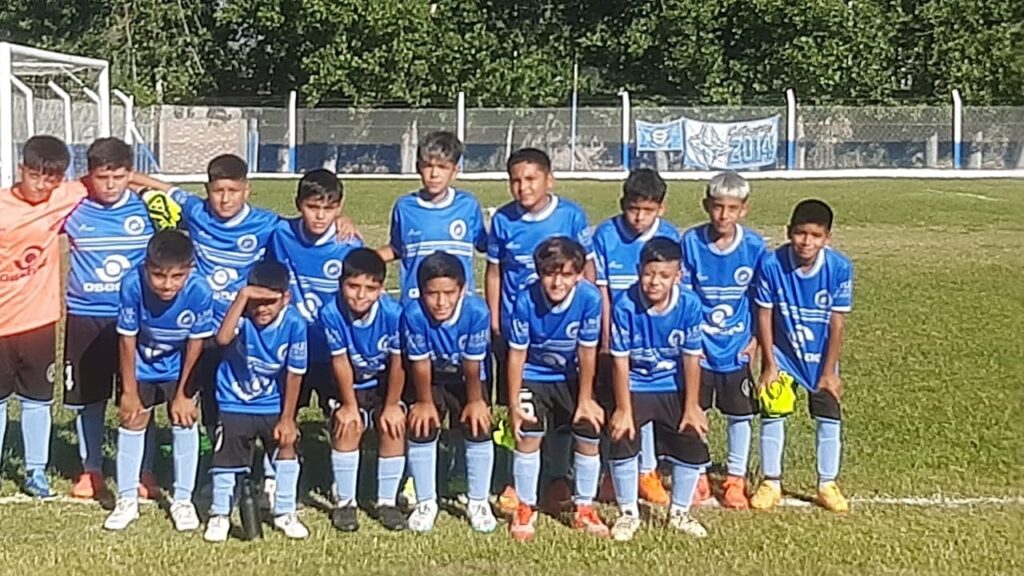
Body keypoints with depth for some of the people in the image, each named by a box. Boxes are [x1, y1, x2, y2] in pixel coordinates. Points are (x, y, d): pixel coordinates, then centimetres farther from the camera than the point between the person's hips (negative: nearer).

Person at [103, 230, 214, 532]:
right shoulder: (133, 284, -35)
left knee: (184, 420, 0)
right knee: (132, 420, 5)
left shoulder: (199, 291, -34)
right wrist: (129, 391, -12)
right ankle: (127, 500, 18)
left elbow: (195, 343, -19)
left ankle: (183, 500, 14)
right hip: (141, 363, 0)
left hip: (180, 365, 0)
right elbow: (128, 338, -21)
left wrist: (183, 394, -10)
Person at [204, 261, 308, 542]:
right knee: (227, 457, 3)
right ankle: (220, 515, 22)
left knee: (286, 447, -1)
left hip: (273, 404, 1)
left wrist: (287, 418, -7)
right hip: (234, 403, -1)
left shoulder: (294, 323, -19)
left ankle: (285, 513, 19)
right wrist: (242, 296, -44)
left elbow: (294, 374, -11)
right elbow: (222, 339, -44)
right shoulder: (243, 315, -21)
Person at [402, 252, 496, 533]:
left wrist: (475, 402, -12)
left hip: (466, 381, 0)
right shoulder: (413, 314, -33)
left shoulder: (477, 311, -33)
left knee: (478, 427, -14)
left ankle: (479, 502, 5)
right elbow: (420, 364, -21)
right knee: (422, 428, -15)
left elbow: (472, 364, -21)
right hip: (430, 381, 0)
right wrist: (425, 402, -11)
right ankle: (426, 502, 5)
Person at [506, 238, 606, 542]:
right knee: (529, 434, -16)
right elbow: (517, 353, -16)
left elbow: (587, 352, -16)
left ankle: (584, 509, 13)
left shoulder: (589, 298, -25)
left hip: (571, 377, 1)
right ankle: (526, 509, 3)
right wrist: (514, 404, -15)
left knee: (590, 433, -7)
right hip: (533, 376, -1)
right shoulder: (526, 301, -26)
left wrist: (585, 400, -9)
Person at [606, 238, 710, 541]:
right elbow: (621, 360, -15)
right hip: (634, 387, -2)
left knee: (692, 445, -2)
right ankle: (628, 513, 8)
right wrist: (623, 409, -14)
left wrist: (691, 407, -5)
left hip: (673, 389, 2)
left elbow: (691, 358, -9)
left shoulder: (689, 305, -17)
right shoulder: (625, 305, -22)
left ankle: (679, 512, 23)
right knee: (622, 442, -15)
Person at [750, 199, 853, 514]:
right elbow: (764, 316, -14)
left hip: (820, 356, 1)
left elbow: (837, 322, -14)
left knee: (829, 416, 4)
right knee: (772, 414, -2)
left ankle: (828, 485, 18)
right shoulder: (771, 264, -24)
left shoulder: (839, 267, -23)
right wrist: (769, 365, -12)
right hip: (782, 352, -1)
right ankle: (771, 483, 12)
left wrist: (829, 370, -11)